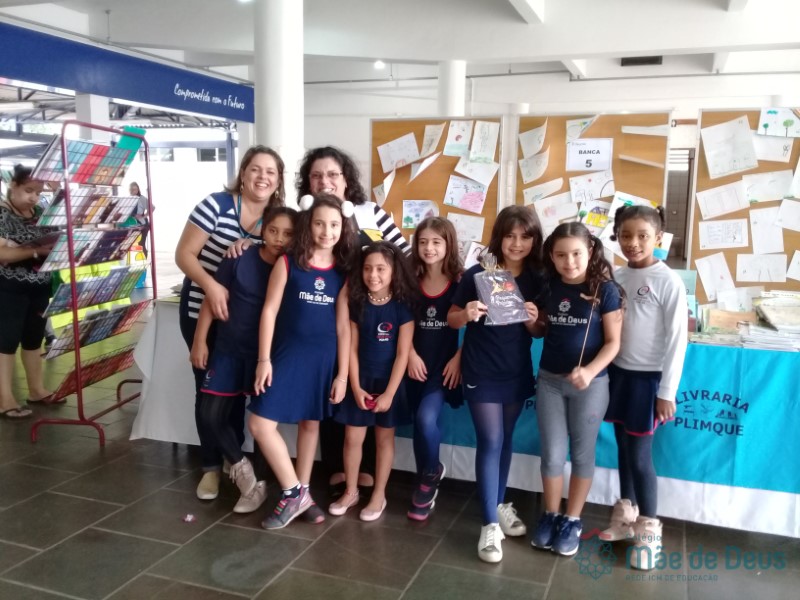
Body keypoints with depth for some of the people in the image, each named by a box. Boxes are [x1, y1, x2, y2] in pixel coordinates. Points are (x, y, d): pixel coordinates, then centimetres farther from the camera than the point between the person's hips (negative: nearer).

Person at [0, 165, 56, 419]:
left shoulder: (40, 213, 8)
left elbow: (51, 243, 17)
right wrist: (36, 250, -29)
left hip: (40, 285, 7)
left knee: (34, 338, 14)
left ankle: (36, 389, 25)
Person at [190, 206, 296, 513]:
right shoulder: (240, 258, -9)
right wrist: (200, 340, -2)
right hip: (228, 350, 2)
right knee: (211, 416, 4)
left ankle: (257, 481, 24)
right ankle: (244, 472, 25)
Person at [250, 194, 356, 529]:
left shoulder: (343, 272, 1)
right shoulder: (288, 263, -5)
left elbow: (343, 324, 1)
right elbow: (269, 311, -5)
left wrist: (342, 374, -1)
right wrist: (264, 358, -10)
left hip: (324, 356, 2)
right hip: (288, 352, -1)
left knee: (310, 422, 13)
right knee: (260, 424, -8)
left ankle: (301, 492, 29)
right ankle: (295, 493, 6)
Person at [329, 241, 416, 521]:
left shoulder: (402, 307, -11)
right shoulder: (357, 304, -2)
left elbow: (402, 354, -11)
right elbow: (352, 348, -1)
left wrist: (389, 393, -13)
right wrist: (356, 387, -7)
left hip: (389, 382, -2)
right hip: (361, 380, 3)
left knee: (384, 438, 9)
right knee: (352, 437, 7)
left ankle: (379, 495, 23)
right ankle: (350, 491, 25)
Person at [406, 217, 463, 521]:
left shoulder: (460, 280, -6)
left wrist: (459, 358, -12)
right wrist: (411, 355, -6)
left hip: (446, 363, -3)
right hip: (419, 363, 4)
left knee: (426, 419, -19)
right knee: (420, 423, 9)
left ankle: (430, 474, 10)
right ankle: (426, 483, 29)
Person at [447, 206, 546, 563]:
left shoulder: (536, 280, -1)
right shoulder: (477, 274, -11)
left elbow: (539, 333, 6)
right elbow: (451, 319, -4)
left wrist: (533, 321, -16)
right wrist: (466, 314, -25)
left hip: (517, 372, 4)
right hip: (481, 372, -3)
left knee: (505, 440, 16)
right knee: (490, 442, -4)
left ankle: (499, 505, 34)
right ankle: (490, 524, 4)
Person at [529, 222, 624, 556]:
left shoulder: (604, 289, -11)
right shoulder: (548, 287, -1)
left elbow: (613, 342, -11)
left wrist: (590, 371, -26)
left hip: (590, 384, -3)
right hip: (549, 379, 3)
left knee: (582, 453, 11)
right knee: (552, 453, 10)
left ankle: (572, 520, 26)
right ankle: (550, 515, 28)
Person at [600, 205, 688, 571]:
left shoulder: (668, 282, -12)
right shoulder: (616, 277, 3)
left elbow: (677, 340, -11)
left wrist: (667, 391, -12)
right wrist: (602, 372, 1)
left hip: (648, 377, -5)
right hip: (618, 372, 5)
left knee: (640, 455, 0)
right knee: (623, 448, 15)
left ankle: (649, 530, 17)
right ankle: (626, 516, 31)